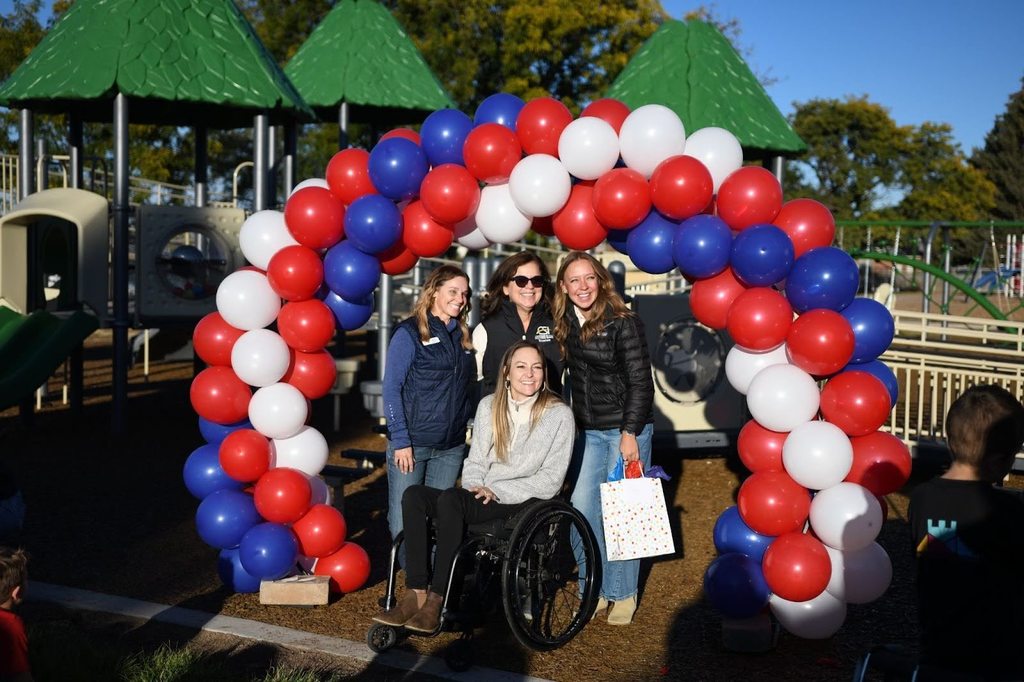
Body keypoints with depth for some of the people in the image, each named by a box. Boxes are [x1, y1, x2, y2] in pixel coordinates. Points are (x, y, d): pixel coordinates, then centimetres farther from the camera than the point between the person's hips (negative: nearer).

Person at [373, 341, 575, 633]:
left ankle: (437, 600, -29)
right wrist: (476, 488, -7)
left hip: (527, 503, -5)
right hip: (484, 498, 6)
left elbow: (551, 479, -6)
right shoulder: (489, 406, 13)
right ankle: (415, 594, -27)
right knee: (414, 495, -20)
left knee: (450, 498, -32)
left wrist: (497, 491, -13)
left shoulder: (559, 414, -2)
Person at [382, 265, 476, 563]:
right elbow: (391, 388, -8)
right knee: (403, 520, -2)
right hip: (411, 443, -5)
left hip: (452, 447, 5)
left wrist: (467, 428, 6)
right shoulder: (409, 332, -4)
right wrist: (401, 440, -13)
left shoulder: (463, 336, 13)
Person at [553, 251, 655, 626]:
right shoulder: (565, 326, 6)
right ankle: (596, 590, 16)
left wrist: (630, 433, -15)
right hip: (589, 432, 6)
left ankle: (623, 595, 14)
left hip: (627, 429, -5)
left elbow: (640, 383, -12)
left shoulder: (623, 323, -11)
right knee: (582, 511, 2)